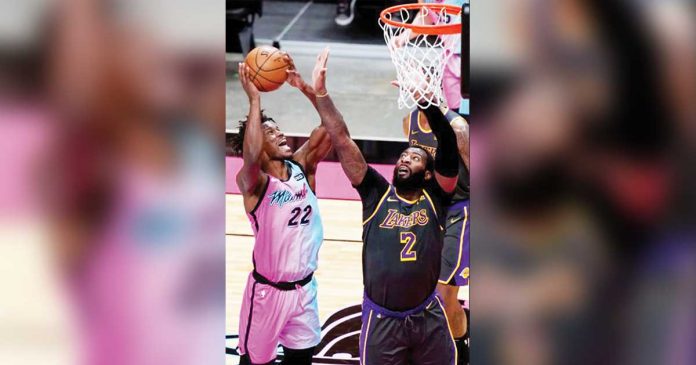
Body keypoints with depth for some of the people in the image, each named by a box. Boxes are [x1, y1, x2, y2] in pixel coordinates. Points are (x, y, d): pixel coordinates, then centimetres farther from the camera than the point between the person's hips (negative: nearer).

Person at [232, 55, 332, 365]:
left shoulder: (302, 166, 2)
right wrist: (254, 100, -35)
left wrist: (306, 89, -15)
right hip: (268, 290, -6)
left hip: (304, 287, 6)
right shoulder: (253, 181, -17)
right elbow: (251, 155, -40)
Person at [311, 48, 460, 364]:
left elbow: (449, 147, -10)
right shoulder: (378, 194, 5)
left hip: (429, 320, 0)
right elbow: (342, 142, -1)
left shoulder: (435, 198, 4)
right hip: (382, 321, 0)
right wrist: (320, 92, -7)